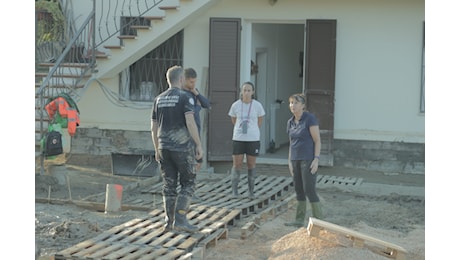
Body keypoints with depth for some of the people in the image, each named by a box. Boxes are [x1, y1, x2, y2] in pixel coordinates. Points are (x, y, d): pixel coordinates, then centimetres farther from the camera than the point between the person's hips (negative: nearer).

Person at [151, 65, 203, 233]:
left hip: (164, 148, 6)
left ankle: (169, 222, 11)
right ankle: (180, 220, -7)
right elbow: (190, 122, -19)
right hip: (183, 147, -6)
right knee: (188, 184, 2)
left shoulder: (159, 99, 10)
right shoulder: (185, 97, -8)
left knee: (169, 185, 10)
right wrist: (199, 145, -14)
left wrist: (157, 150, 20)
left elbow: (154, 127, 12)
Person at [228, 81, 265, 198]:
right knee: (237, 164, 1)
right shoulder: (235, 105, -3)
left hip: (253, 139, 0)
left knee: (251, 164, 7)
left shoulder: (257, 105, -4)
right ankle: (234, 190, 12)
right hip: (238, 139, 0)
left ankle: (251, 190, 18)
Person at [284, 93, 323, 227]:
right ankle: (300, 220, 18)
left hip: (309, 159, -7)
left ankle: (319, 220, 0)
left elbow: (318, 141, -13)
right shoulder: (291, 122, 9)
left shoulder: (310, 118, -13)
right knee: (298, 190, 10)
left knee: (309, 190, -9)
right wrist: (290, 162, 11)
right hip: (296, 160, 8)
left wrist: (316, 160, -20)